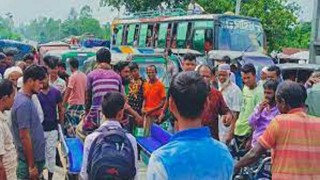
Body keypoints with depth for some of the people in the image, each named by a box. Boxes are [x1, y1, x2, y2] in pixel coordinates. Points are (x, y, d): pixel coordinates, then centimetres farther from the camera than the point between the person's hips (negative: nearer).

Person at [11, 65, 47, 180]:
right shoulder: (24, 103, -23)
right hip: (31, 160, -9)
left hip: (36, 157, 9)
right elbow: (24, 137, -23)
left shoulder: (27, 99, 6)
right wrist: (31, 166, -20)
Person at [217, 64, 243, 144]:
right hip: (220, 131, 7)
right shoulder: (220, 89, 10)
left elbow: (235, 114, -17)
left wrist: (231, 133, -20)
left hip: (228, 131, -7)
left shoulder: (235, 90, -14)